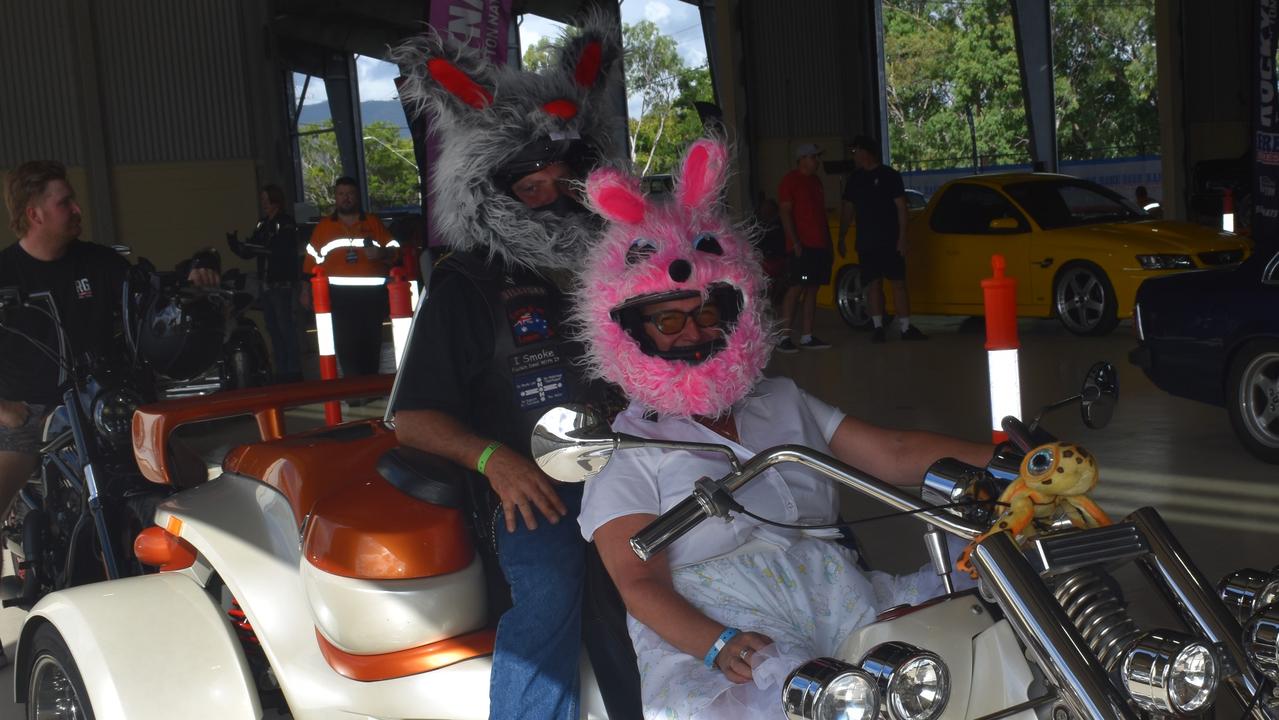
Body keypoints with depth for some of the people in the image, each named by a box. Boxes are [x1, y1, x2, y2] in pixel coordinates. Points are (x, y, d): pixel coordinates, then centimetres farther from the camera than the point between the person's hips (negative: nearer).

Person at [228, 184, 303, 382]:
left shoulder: (286, 223, -8)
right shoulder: (262, 225, 15)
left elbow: (280, 250, -20)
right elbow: (249, 252, 13)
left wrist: (253, 247, -25)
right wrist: (235, 245, -5)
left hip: (283, 285, -8)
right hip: (266, 286, 8)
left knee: (287, 328, -8)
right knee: (274, 330, 9)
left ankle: (293, 371, -5)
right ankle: (281, 371, 15)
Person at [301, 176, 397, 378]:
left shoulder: (374, 223, 14)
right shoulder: (323, 227, 13)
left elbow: (394, 252, 10)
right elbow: (311, 261, 11)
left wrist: (381, 253, -12)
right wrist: (306, 292, 7)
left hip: (372, 295, 1)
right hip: (339, 296, -1)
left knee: (372, 346, 4)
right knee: (346, 348, -11)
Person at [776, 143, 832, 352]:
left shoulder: (815, 181, 19)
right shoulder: (790, 181, -4)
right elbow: (785, 213, -10)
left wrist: (828, 239, 17)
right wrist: (795, 242, -18)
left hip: (820, 245, 8)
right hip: (802, 245, -8)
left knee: (812, 289, 6)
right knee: (797, 288, -12)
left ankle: (806, 337, 8)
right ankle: (785, 337, -12)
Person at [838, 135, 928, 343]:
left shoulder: (890, 176, 0)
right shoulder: (855, 179, 12)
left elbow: (901, 207, -3)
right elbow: (847, 210, 16)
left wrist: (902, 237, -11)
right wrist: (841, 238, 11)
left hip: (890, 241, -4)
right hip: (866, 243, 4)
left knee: (899, 282, -4)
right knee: (873, 284, 1)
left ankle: (906, 328, -4)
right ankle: (878, 327, 5)